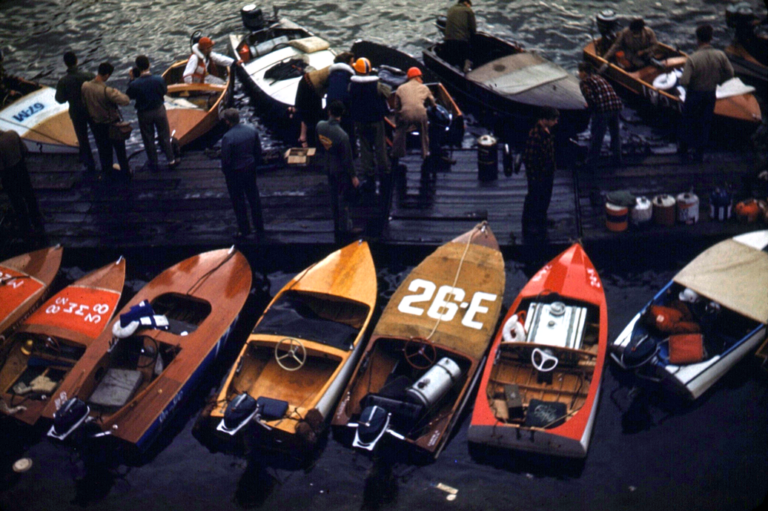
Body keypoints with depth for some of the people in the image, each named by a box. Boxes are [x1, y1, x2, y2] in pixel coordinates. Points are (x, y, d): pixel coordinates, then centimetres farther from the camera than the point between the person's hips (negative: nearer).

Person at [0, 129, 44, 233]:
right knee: (29, 193, 23)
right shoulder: (13, 134, -17)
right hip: (20, 166, 6)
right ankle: (36, 220, 41)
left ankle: (26, 226, 30)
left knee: (16, 199, 15)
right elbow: (24, 150, -2)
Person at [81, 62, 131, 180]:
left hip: (96, 124, 5)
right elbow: (125, 101, -33)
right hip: (111, 124, -5)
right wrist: (117, 93, -15)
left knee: (103, 148, 24)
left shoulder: (85, 86, -14)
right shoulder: (107, 91, -33)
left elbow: (84, 103, 0)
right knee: (120, 149, 16)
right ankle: (125, 172, 29)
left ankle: (107, 171, 39)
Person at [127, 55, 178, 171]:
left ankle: (153, 164, 28)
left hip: (144, 114, -1)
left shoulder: (134, 84, -25)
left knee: (148, 139, 16)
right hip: (159, 110, 1)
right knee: (164, 136, 17)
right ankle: (171, 161, 26)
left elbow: (129, 96, -7)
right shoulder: (159, 79, -21)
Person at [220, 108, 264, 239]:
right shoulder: (252, 130, -7)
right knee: (254, 199, 16)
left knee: (238, 201, 12)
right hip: (250, 169, 5)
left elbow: (225, 159, -18)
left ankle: (244, 229, 23)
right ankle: (259, 229, 25)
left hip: (235, 173, -5)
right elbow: (258, 151, 2)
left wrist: (225, 172, 0)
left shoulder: (227, 137, -24)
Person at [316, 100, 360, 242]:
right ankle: (344, 229, 20)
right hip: (341, 170, -6)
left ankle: (337, 226, 35)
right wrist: (353, 176, -9)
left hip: (328, 167, 6)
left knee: (334, 198, 21)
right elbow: (347, 159, -22)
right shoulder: (342, 135, -32)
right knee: (343, 199, 10)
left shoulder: (320, 126, -15)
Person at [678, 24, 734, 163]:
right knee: (705, 123, 19)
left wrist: (688, 83, -5)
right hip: (711, 94, 3)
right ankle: (699, 153, 28)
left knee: (689, 122, 17)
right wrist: (716, 81, 9)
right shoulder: (720, 56, -14)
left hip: (694, 94, -3)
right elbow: (730, 73, -4)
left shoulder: (692, 58, -26)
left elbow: (684, 81, -27)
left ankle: (684, 150, 32)